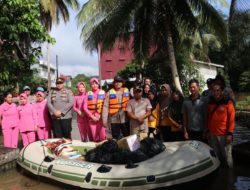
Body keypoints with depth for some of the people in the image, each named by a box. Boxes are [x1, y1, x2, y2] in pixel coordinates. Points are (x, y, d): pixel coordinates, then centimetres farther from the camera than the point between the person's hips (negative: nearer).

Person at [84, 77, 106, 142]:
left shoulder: (103, 93, 4)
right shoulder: (88, 94, 7)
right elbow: (85, 107, 3)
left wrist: (100, 116, -7)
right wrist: (92, 116, -4)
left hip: (101, 118, -1)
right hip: (91, 118, 1)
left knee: (102, 137, -5)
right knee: (94, 137, 3)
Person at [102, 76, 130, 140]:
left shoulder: (127, 92, 2)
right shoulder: (109, 93, -2)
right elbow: (105, 107, -4)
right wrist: (104, 119, -9)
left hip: (125, 119, 1)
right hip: (114, 120, -1)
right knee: (115, 138, 10)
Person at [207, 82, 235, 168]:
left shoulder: (228, 102, -5)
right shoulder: (210, 102, 8)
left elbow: (231, 118, -7)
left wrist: (230, 133, -11)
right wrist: (208, 131, 11)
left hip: (224, 134, -4)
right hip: (212, 134, 4)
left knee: (227, 156, 3)